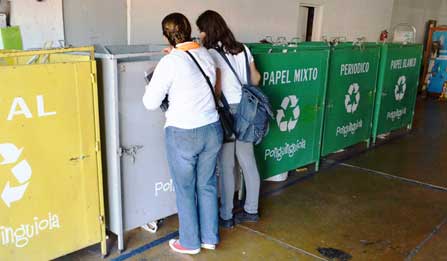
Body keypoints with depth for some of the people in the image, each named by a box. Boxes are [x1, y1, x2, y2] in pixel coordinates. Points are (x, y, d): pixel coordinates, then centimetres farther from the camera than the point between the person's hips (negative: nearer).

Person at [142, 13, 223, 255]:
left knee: (185, 190, 12)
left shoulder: (169, 62, -15)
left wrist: (151, 83, 10)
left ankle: (190, 243, 29)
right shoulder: (206, 54, 2)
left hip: (183, 134, -5)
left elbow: (150, 103, -9)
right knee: (207, 185, 18)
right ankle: (210, 238, 34)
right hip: (211, 130, 6)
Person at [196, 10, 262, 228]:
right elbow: (256, 79, 14)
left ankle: (226, 216, 16)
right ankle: (251, 210, 27)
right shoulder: (243, 49, 9)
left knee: (226, 167, 4)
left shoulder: (212, 53, -12)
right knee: (248, 162, 14)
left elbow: (215, 88, -17)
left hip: (227, 112, -7)